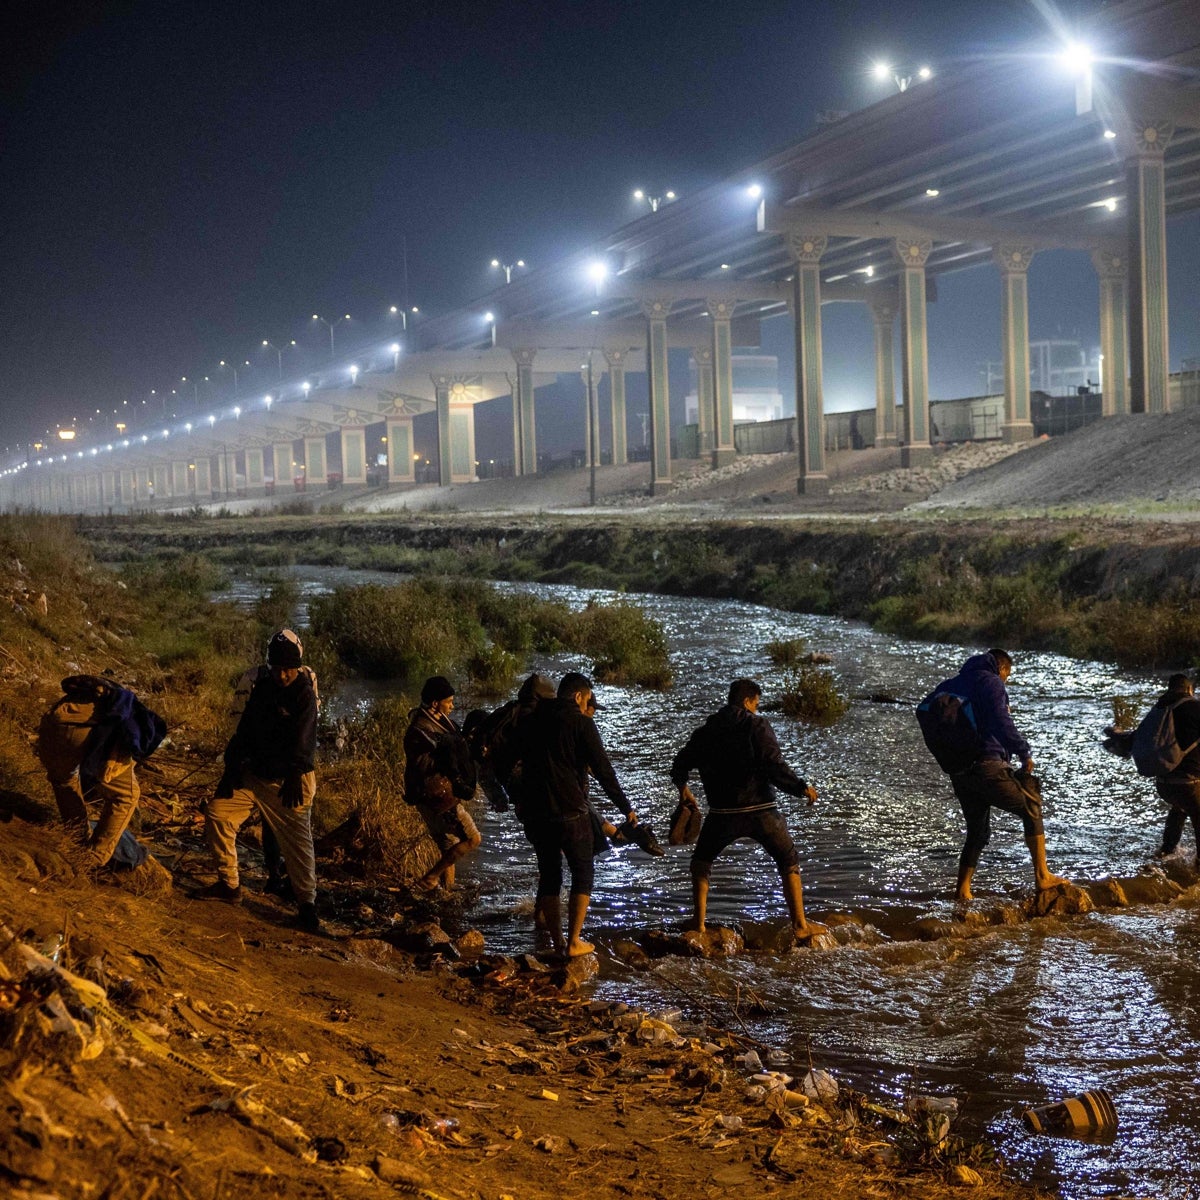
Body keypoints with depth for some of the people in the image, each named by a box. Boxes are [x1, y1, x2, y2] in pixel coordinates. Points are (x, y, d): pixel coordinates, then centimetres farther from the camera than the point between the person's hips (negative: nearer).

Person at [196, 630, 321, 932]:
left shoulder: (304, 695, -14)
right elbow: (245, 729, 11)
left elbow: (301, 741, -25)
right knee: (217, 813, 2)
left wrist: (294, 777, -35)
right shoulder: (263, 688, 7)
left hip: (288, 781, -7)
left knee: (297, 841, -6)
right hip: (255, 773, 7)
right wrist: (232, 768, 3)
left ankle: (307, 904, 7)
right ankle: (229, 884, 13)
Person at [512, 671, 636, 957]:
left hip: (534, 812, 5)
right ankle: (574, 942, 2)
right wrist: (626, 808, -2)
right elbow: (602, 769, -9)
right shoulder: (580, 722, -6)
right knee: (582, 873, 7)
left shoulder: (530, 721, 10)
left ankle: (557, 942, 14)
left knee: (549, 874, 14)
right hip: (570, 811, -5)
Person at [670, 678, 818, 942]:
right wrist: (801, 788, -4)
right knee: (789, 863, 16)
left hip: (723, 815, 2)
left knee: (701, 862, 24)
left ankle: (698, 924, 15)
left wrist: (683, 789, 31)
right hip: (762, 811, -2)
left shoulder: (704, 732, 8)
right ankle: (799, 926, 10)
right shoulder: (757, 726, -4)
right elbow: (775, 766, -15)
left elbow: (679, 767, 13)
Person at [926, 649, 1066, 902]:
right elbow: (1001, 723, -15)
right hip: (987, 766, -7)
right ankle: (1042, 876, -1)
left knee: (977, 831, 17)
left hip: (958, 773, 7)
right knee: (1032, 809, 4)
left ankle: (963, 890, 10)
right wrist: (1024, 753, -10)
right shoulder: (991, 682, -2)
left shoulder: (948, 686, 21)